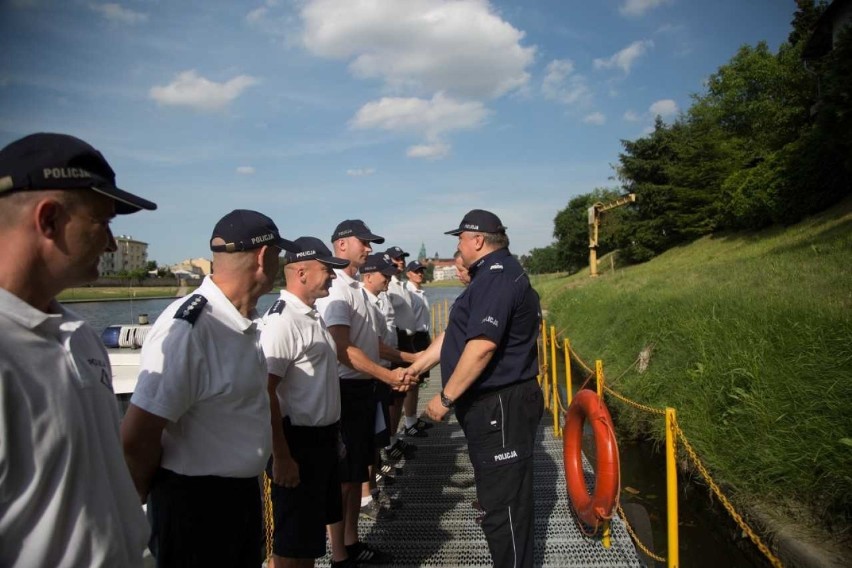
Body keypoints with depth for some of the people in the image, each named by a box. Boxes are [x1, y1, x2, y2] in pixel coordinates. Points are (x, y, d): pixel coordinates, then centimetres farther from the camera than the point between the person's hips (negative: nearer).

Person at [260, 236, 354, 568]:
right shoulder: (282, 320, -21)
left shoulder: (313, 315, 10)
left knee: (328, 512, 25)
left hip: (324, 438, 9)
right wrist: (281, 457, -25)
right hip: (299, 442, -9)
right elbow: (266, 392, -25)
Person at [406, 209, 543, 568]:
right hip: (490, 406, 11)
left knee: (503, 502, -1)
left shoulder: (498, 275, -18)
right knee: (499, 494, 25)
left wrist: (446, 398, -20)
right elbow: (453, 336, 20)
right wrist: (414, 368, 20)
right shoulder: (492, 274, 17)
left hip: (501, 407, -11)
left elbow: (481, 346, -27)